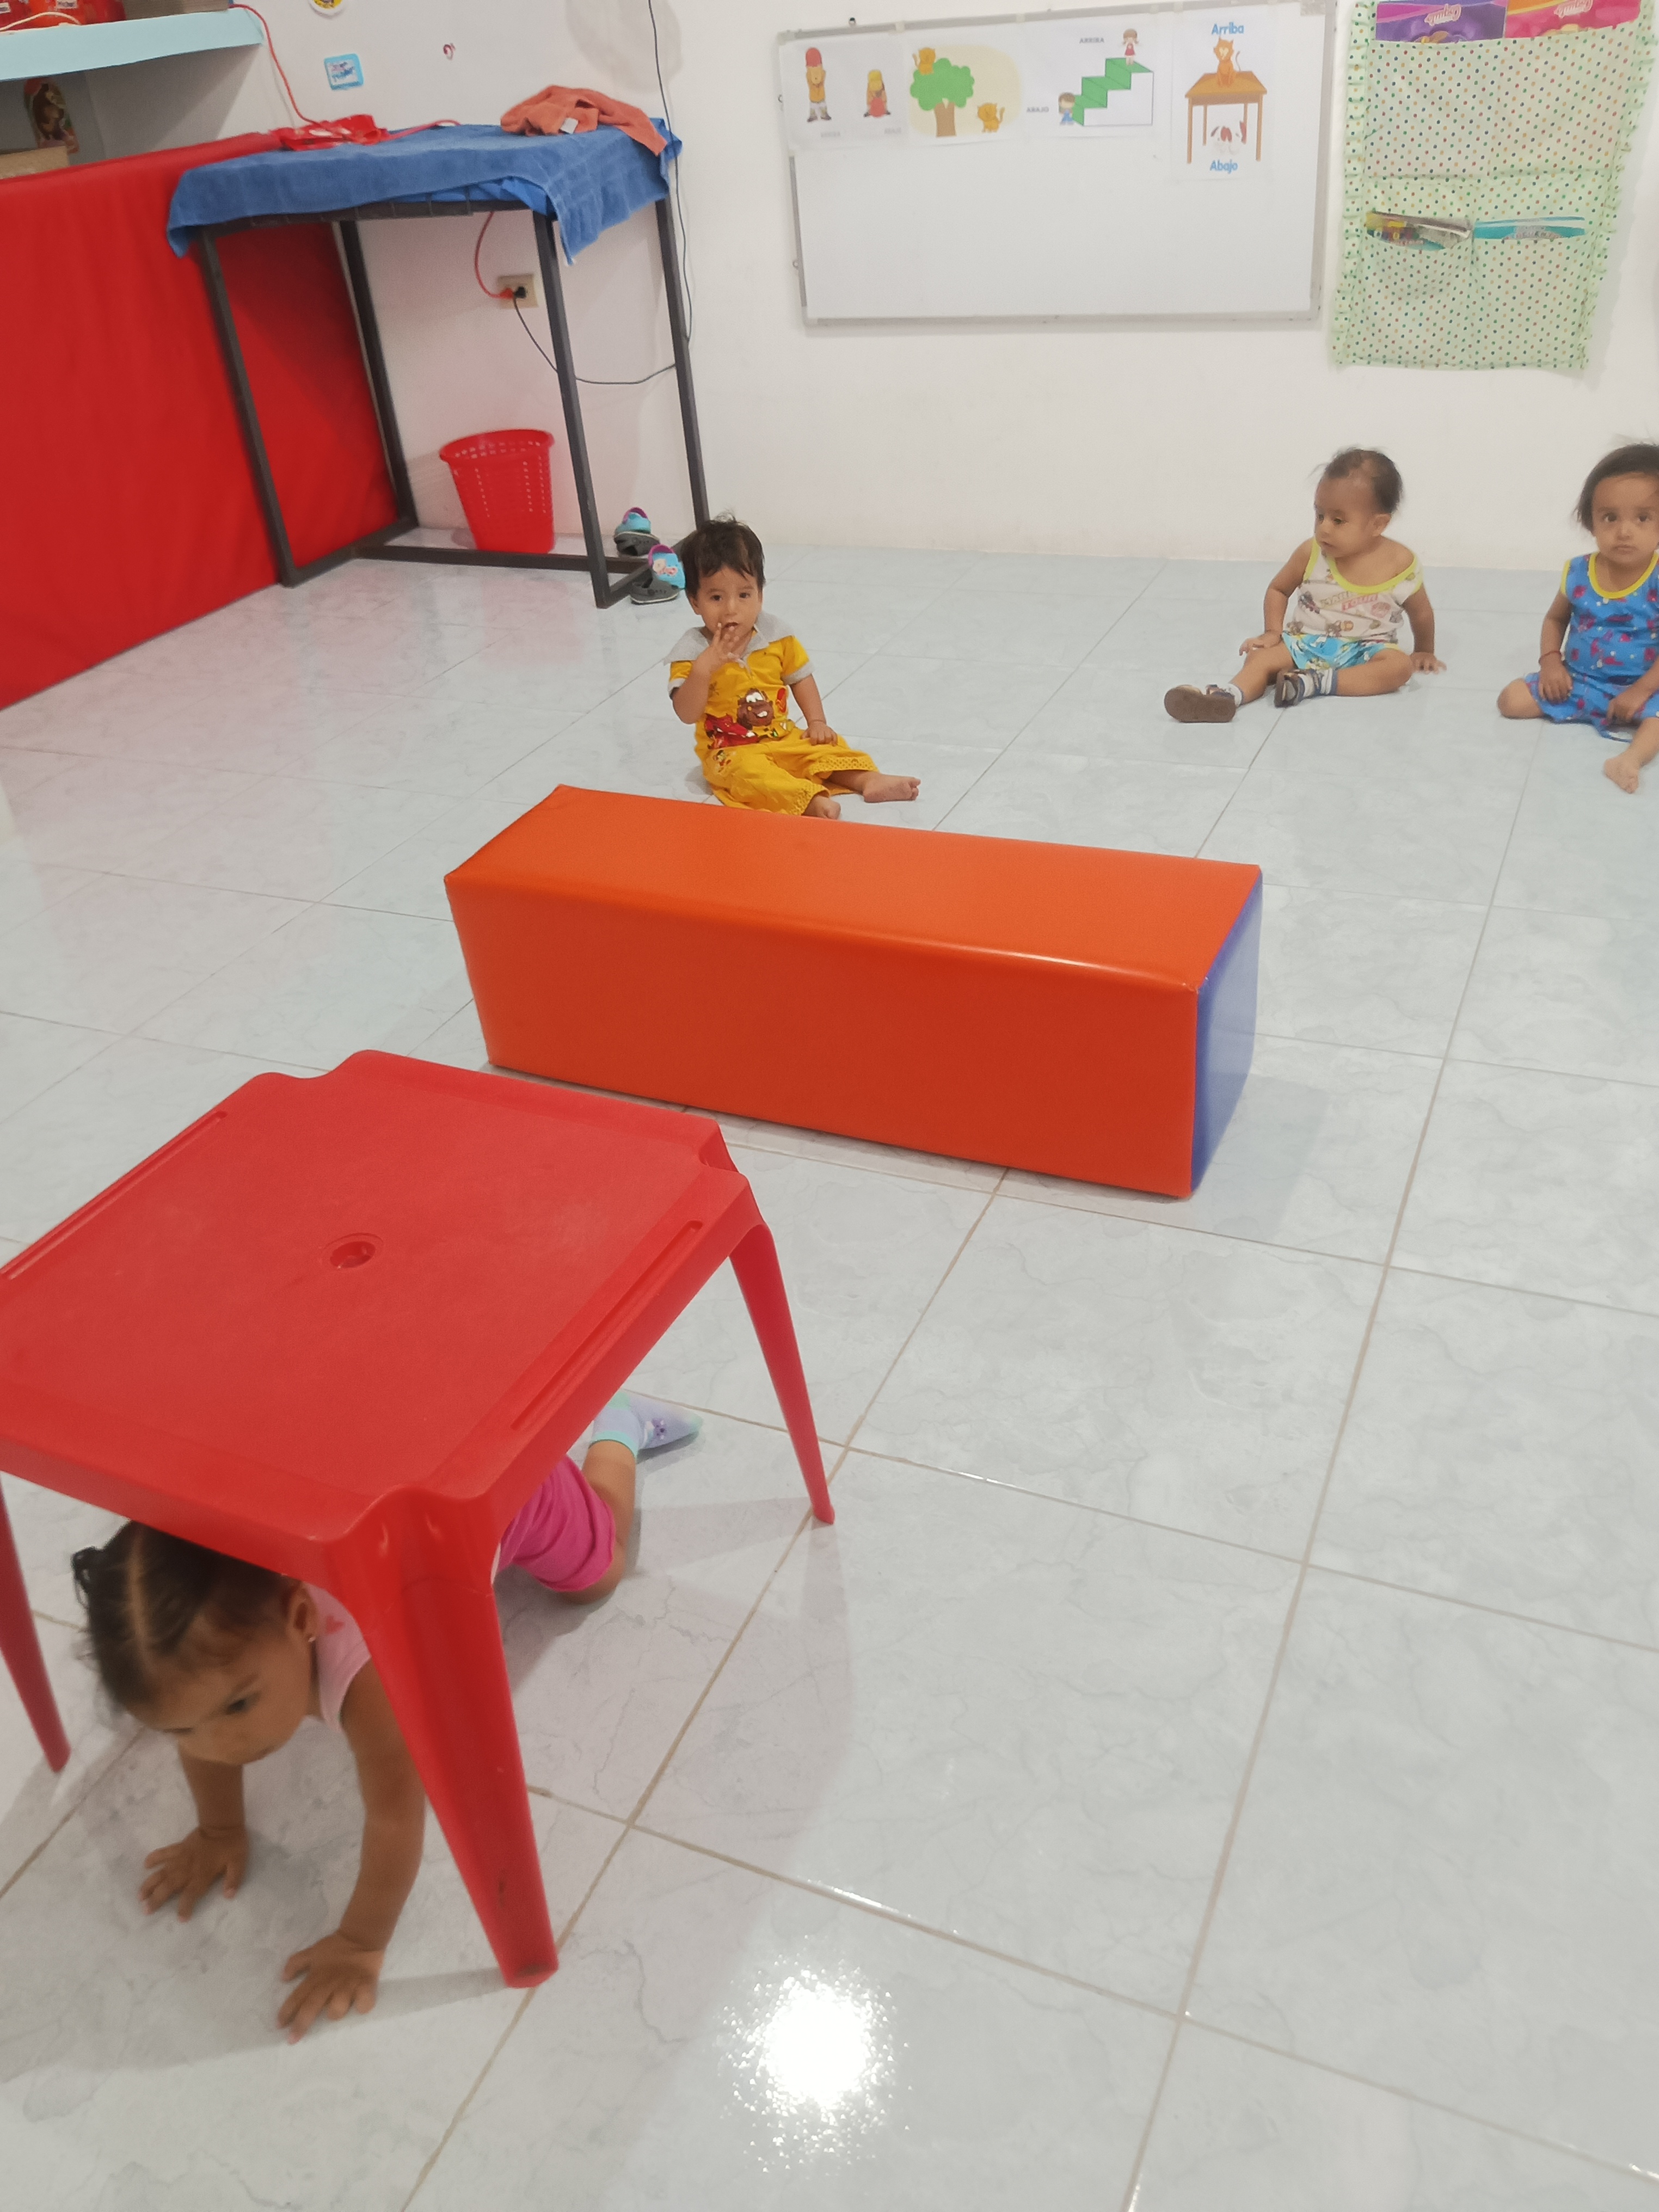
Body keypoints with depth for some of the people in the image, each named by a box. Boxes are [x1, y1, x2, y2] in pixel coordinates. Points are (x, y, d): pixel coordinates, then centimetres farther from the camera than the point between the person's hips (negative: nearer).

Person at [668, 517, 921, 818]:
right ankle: (813, 801, -51)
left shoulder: (776, 635, -3)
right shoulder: (692, 651, -13)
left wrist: (817, 722, -1)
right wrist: (703, 669, -34)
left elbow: (801, 677, 11)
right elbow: (687, 714, -20)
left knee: (826, 746, -13)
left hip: (784, 738, 6)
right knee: (749, 771, -34)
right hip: (730, 751, -5)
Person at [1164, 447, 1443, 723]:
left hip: (1367, 650, -1)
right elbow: (1278, 589, 10)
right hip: (1307, 644, 1)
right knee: (1261, 656, -23)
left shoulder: (1400, 564, -9)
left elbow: (1421, 613, 8)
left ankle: (1317, 683, -43)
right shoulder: (1310, 553, -6)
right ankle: (1230, 695, -52)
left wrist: (1424, 652, 18)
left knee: (1400, 665, -30)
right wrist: (1273, 632, -2)